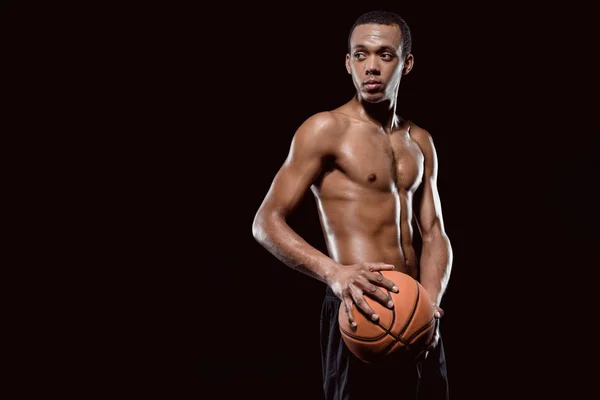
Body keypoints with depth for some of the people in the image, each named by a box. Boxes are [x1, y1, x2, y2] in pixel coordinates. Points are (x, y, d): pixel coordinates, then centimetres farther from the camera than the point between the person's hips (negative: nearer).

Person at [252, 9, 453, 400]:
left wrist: (429, 306, -5)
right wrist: (334, 272, -25)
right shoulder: (326, 129, -6)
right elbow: (267, 222, -11)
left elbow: (435, 236, 13)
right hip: (361, 313, -6)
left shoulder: (420, 142, 13)